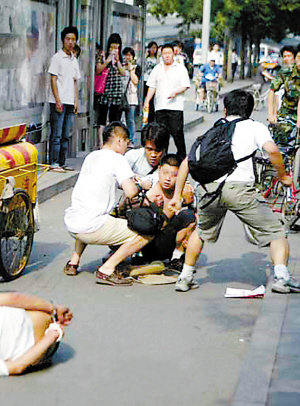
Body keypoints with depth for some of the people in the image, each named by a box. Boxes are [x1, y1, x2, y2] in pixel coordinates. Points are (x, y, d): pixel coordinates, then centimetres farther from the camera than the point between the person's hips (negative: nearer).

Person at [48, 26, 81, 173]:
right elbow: (53, 80, -8)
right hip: (58, 102, -6)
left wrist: (76, 101, 12)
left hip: (70, 102, 6)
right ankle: (54, 163, -4)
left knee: (66, 135, 8)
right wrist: (58, 100, -14)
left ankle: (62, 163, 12)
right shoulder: (57, 57, -3)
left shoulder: (74, 60, 16)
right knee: (56, 134, -6)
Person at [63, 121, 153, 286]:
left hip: (70, 224, 8)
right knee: (146, 234, -3)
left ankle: (73, 261, 31)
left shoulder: (91, 156, 19)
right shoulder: (118, 159, -4)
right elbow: (131, 192, -14)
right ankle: (106, 270, -9)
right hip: (92, 228, -8)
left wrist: (135, 181, 31)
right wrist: (135, 185, 10)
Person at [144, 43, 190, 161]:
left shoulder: (181, 69, 6)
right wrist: (147, 101, 6)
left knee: (177, 133, -8)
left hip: (175, 107, -4)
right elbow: (152, 86, 17)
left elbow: (185, 86, 0)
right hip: (160, 107, 4)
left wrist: (175, 92, -17)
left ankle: (181, 156, 4)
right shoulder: (157, 69, 17)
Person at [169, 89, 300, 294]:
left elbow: (187, 162, 24)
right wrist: (283, 176, 10)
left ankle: (185, 277, 33)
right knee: (276, 232, 10)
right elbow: (272, 149, -5)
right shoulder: (255, 127, 16)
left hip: (207, 188, 4)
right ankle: (281, 277, -8)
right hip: (239, 187, -4)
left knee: (202, 231, 31)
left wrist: (177, 196, 29)